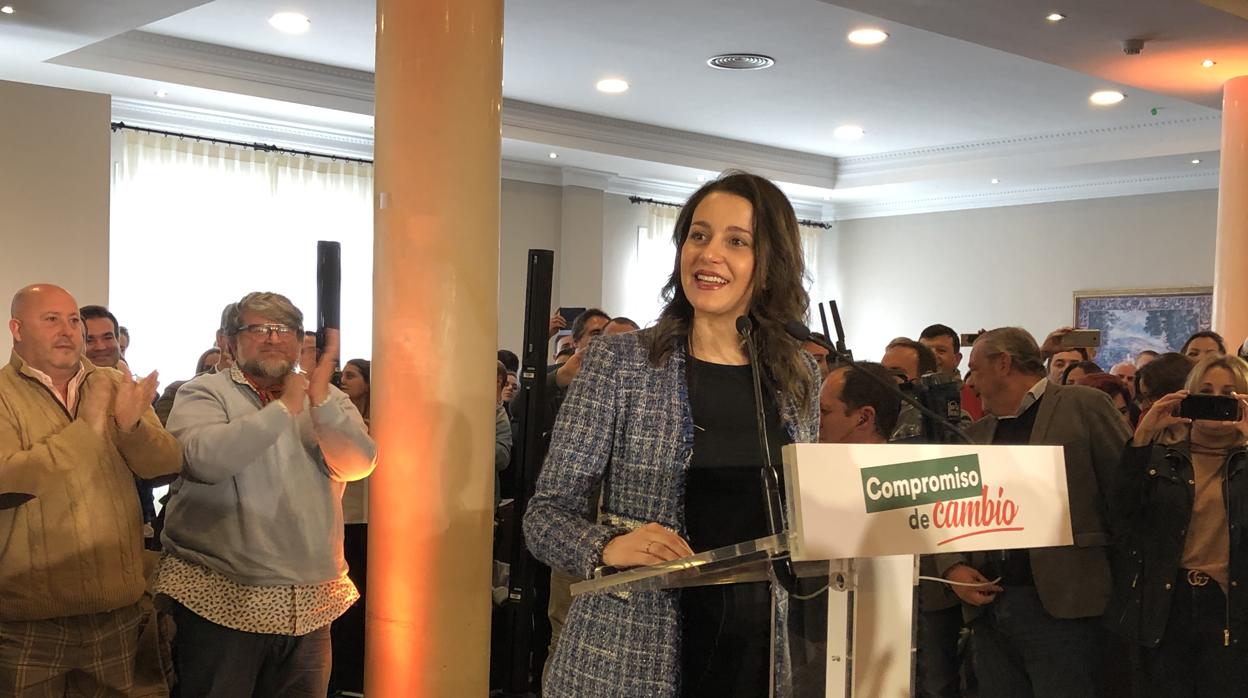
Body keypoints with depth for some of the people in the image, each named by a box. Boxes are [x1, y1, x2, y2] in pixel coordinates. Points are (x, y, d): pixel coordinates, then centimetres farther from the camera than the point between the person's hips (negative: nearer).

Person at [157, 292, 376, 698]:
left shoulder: (327, 399, 10)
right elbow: (205, 459, -21)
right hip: (221, 600, -3)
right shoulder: (204, 393, -1)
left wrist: (320, 400, -19)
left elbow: (358, 465, -6)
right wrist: (285, 407, -18)